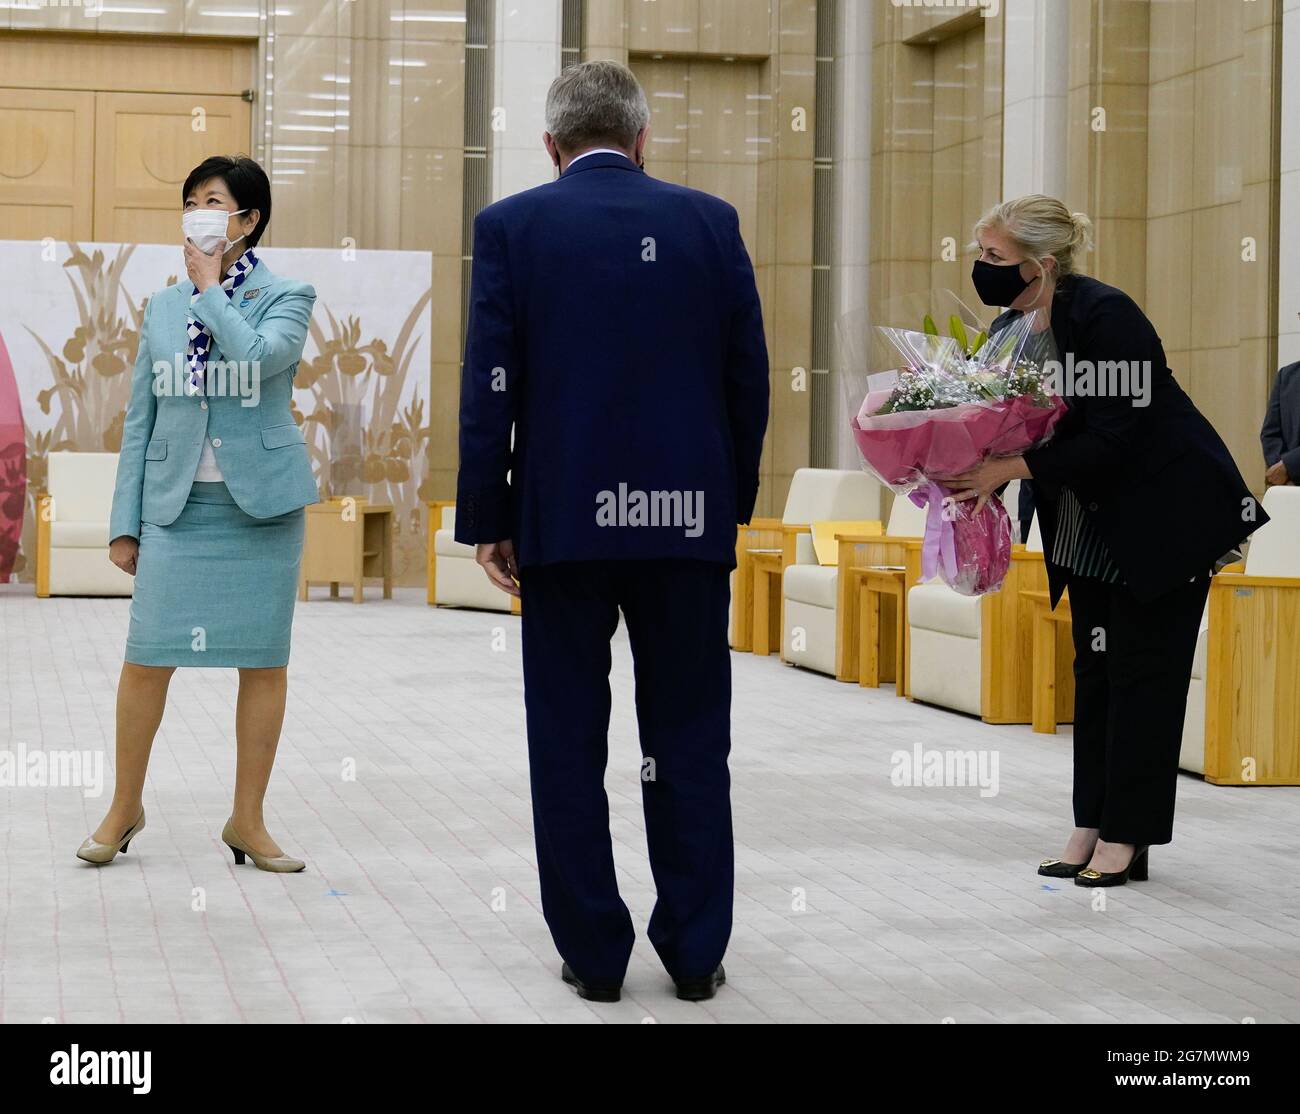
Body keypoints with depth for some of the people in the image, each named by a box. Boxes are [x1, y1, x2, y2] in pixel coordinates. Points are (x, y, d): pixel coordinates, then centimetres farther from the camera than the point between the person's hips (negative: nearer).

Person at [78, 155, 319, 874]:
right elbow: (140, 419, 11)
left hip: (261, 502, -2)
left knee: (263, 660, 3)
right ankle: (125, 806, 15)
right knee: (147, 656, -3)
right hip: (176, 504, 2)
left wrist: (211, 287, -9)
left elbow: (257, 356, -22)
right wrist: (124, 522, 7)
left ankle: (247, 820, 14)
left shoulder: (287, 296, 1)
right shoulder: (162, 308, 11)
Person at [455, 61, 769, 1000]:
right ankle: (696, 951, 14)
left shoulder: (512, 227, -1)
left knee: (570, 746, 7)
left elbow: (491, 387, -4)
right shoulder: (709, 221, 3)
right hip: (688, 522, 1)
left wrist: (487, 521, 2)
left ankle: (594, 953, 11)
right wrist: (734, 500, 13)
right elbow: (749, 378, 4)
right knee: (689, 744, 9)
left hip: (563, 519, -1)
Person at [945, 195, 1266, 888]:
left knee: (1143, 668, -3)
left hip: (1167, 512, -8)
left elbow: (1112, 440, -29)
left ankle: (1127, 837, 2)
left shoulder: (1105, 316, -26)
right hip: (1090, 519, 8)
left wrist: (1013, 468, -32)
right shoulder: (1011, 330, -3)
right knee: (1094, 667, 8)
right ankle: (1091, 826, 14)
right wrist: (974, 481, -17)